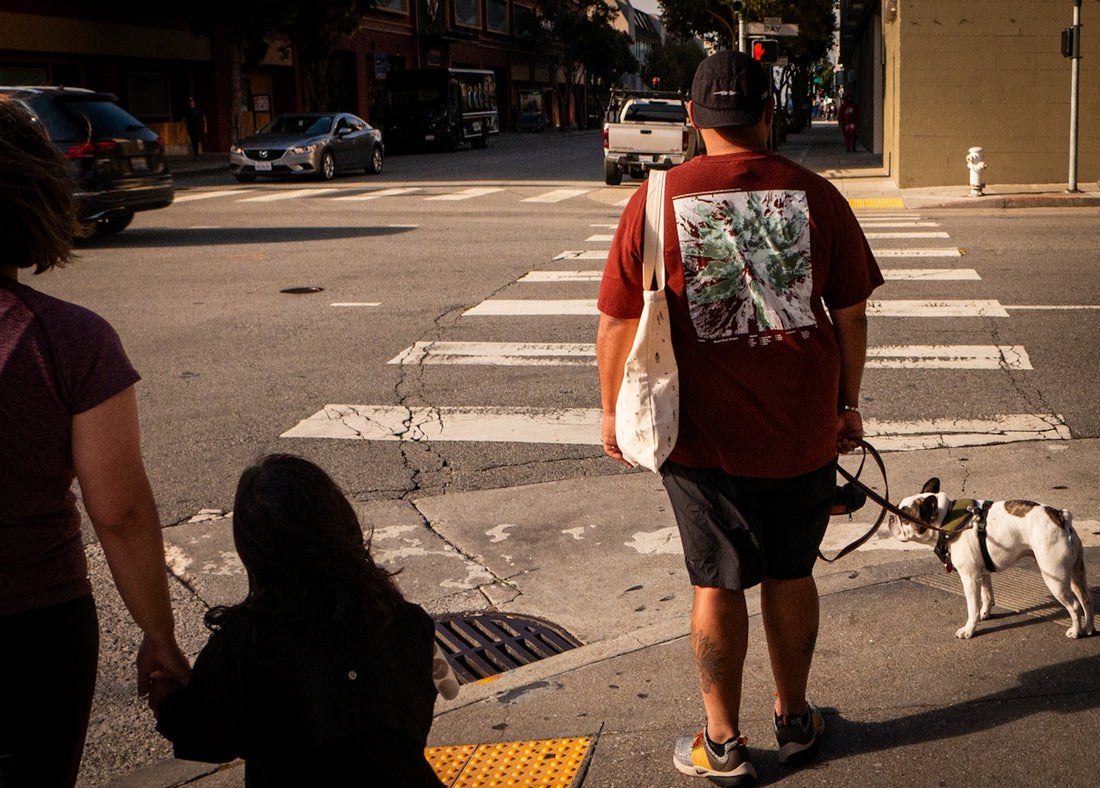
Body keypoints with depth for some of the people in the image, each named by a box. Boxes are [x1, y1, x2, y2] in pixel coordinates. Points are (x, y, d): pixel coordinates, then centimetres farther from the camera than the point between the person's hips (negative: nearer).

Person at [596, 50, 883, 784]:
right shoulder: (814, 194, -3)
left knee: (717, 584, 10)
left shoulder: (656, 201, -7)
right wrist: (848, 403, 14)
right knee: (791, 573, 17)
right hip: (804, 428, 2)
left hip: (704, 433, -1)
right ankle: (795, 720, 33)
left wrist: (612, 413, 7)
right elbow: (852, 313, 2)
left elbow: (617, 323, -5)